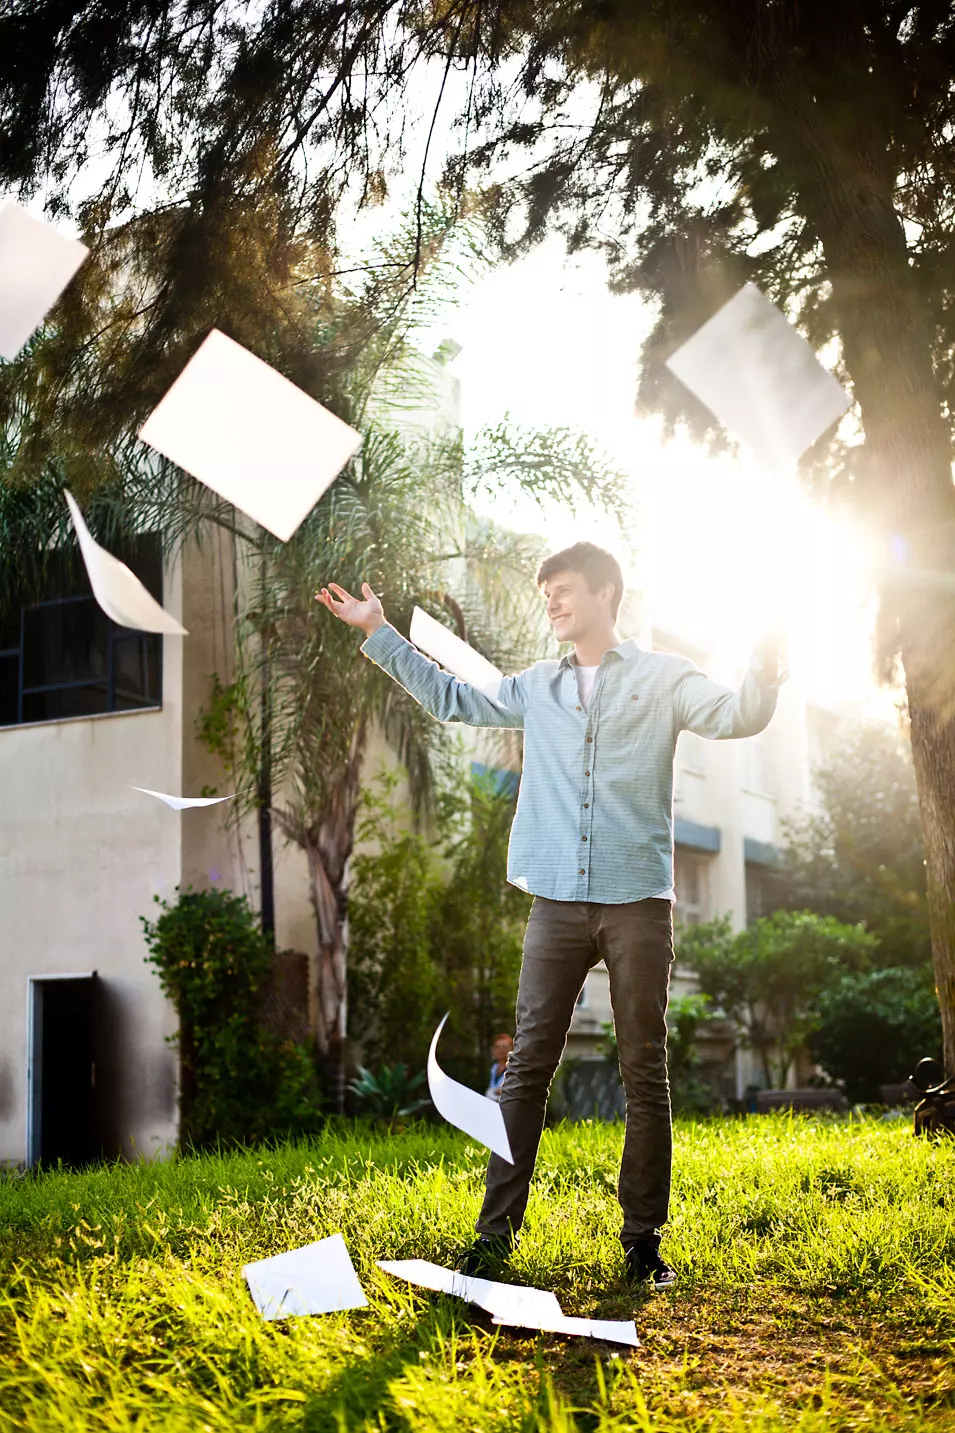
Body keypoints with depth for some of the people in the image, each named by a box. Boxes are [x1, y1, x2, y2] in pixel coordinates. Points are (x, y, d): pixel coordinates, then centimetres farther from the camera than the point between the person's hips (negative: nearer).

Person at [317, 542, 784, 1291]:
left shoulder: (663, 678, 6)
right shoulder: (537, 687, 17)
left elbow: (738, 716, -8)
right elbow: (450, 697, 29)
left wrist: (764, 672, -28)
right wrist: (379, 633, 28)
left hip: (638, 901, -3)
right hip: (558, 902, 3)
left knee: (645, 1073, 2)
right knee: (527, 1066, -1)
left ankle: (644, 1240, 9)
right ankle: (496, 1232, 2)